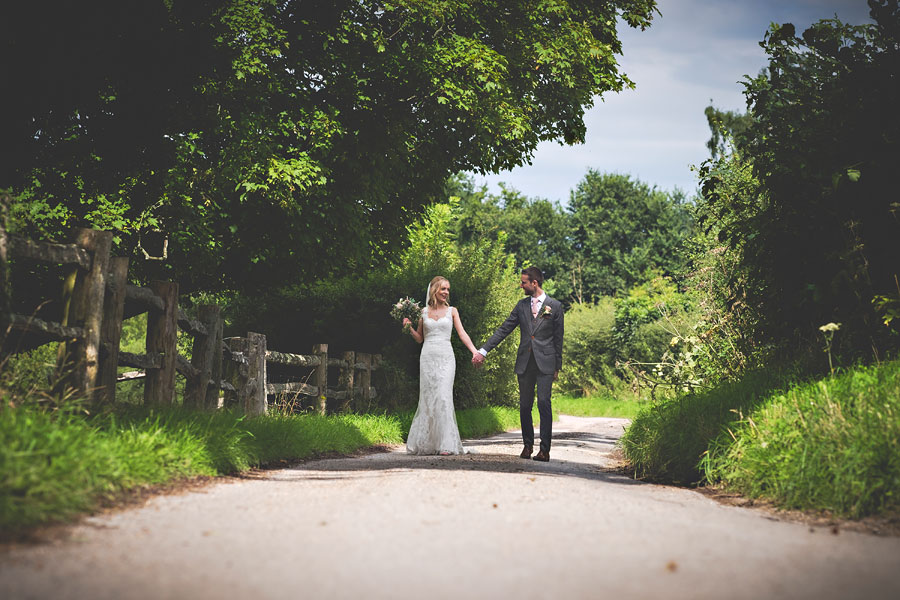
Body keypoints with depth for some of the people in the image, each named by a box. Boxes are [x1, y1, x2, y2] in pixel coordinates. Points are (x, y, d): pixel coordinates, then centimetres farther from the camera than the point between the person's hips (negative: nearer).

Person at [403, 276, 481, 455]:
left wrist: (475, 351, -13)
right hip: (427, 357, 1)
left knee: (443, 397, -10)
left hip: (445, 357, -1)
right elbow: (419, 338, 16)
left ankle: (445, 444, -7)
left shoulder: (452, 311, 8)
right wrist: (409, 327, -3)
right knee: (427, 398, 2)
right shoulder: (424, 311, 11)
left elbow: (462, 333, 0)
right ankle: (424, 443, 11)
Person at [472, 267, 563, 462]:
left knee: (544, 403, -10)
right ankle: (528, 445, 18)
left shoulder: (555, 306, 1)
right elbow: (503, 330, 8)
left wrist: (557, 366, 3)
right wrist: (483, 351, 1)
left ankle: (545, 449, -7)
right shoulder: (522, 305, 10)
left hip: (545, 363, -4)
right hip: (524, 363, 4)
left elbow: (558, 338, 4)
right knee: (524, 406, 6)